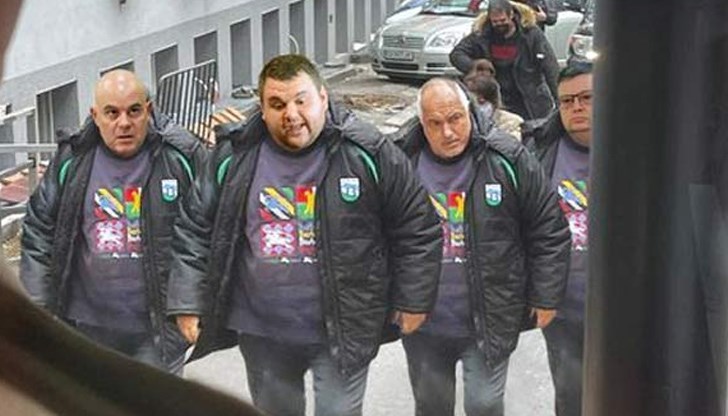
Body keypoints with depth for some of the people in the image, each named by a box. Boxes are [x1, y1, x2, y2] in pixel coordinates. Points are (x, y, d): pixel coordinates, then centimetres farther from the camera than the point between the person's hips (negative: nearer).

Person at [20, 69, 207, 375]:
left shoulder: (181, 157, -7)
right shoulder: (71, 161, 0)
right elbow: (38, 232, 5)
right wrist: (37, 308, 1)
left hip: (157, 328, -2)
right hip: (87, 325, 2)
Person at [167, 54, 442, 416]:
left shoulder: (368, 154, -11)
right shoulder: (234, 158, -3)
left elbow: (418, 228, -4)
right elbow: (195, 230, 3)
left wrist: (412, 302, -2)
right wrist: (188, 303, -2)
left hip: (342, 332, -3)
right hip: (260, 331, 3)